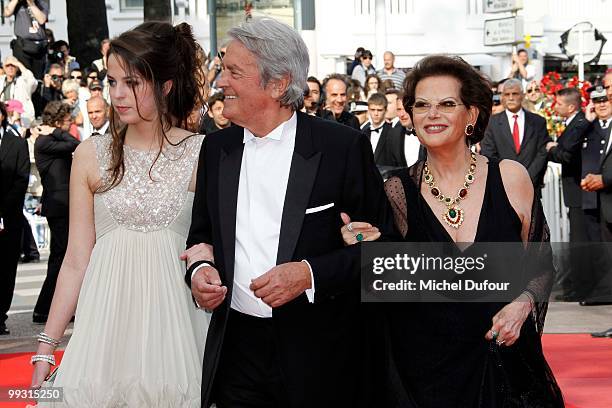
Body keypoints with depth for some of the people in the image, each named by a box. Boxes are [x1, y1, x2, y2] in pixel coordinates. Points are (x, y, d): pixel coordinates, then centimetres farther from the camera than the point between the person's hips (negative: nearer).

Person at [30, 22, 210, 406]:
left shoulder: (202, 155, 0)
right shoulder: (92, 155, 4)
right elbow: (76, 262, 4)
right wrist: (46, 346, 2)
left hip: (174, 318, -1)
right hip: (108, 320, 1)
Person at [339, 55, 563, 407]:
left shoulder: (510, 177, -4)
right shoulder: (398, 192, -4)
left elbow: (542, 265, 6)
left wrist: (522, 305, -12)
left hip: (505, 362, 1)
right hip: (424, 370, 0)